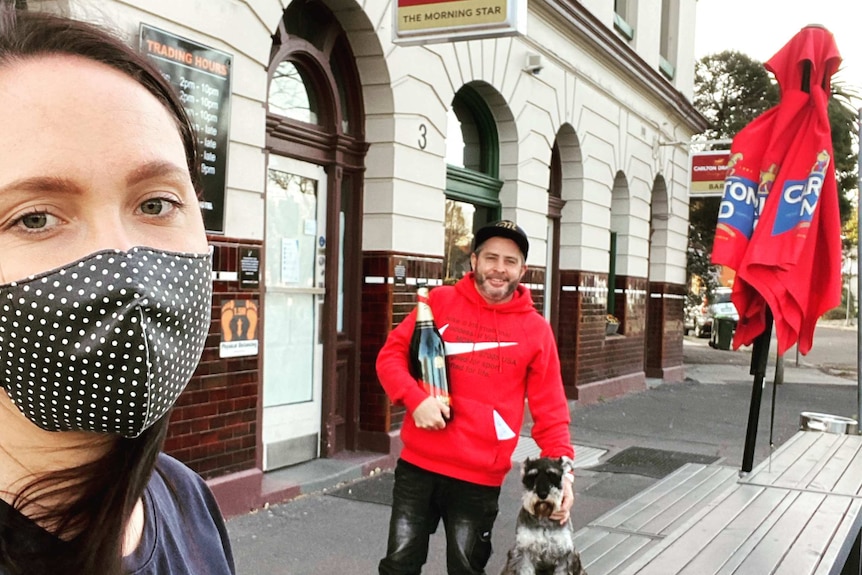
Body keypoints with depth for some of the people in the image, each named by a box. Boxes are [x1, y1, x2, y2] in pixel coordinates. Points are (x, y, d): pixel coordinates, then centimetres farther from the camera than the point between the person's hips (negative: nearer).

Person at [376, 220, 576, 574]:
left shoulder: (536, 330, 0)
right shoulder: (440, 301, 0)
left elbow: (550, 410, 1)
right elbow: (391, 354, 1)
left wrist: (563, 468, -11)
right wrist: (416, 399, -16)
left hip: (480, 478, 0)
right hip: (419, 464, 0)